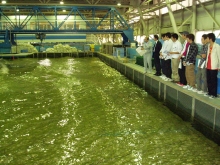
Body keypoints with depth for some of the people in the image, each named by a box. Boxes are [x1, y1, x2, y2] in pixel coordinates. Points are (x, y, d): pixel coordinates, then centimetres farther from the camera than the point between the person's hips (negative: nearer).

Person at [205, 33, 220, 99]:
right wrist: (206, 64, 8)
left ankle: (214, 94, 7)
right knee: (208, 80, 12)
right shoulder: (209, 46, 13)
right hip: (208, 66, 7)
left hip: (214, 67, -7)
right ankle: (209, 92, 23)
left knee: (213, 80, -1)